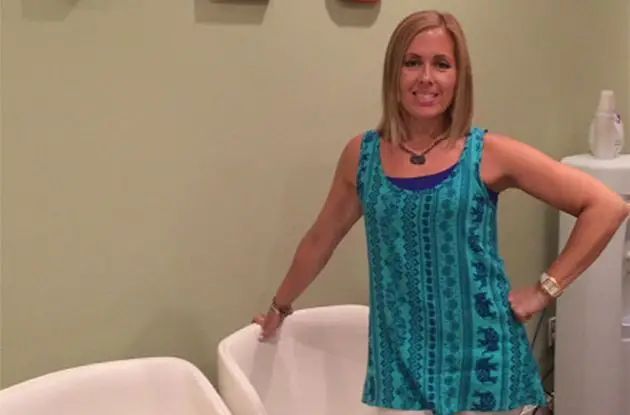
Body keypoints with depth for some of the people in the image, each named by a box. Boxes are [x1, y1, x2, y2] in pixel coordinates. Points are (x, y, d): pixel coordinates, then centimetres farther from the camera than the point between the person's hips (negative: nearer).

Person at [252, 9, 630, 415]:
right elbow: (320, 240, 17)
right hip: (401, 362, 2)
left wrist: (546, 288, -7)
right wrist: (280, 306, 28)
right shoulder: (361, 155, 2)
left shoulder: (490, 154, -7)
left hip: (479, 359, -2)